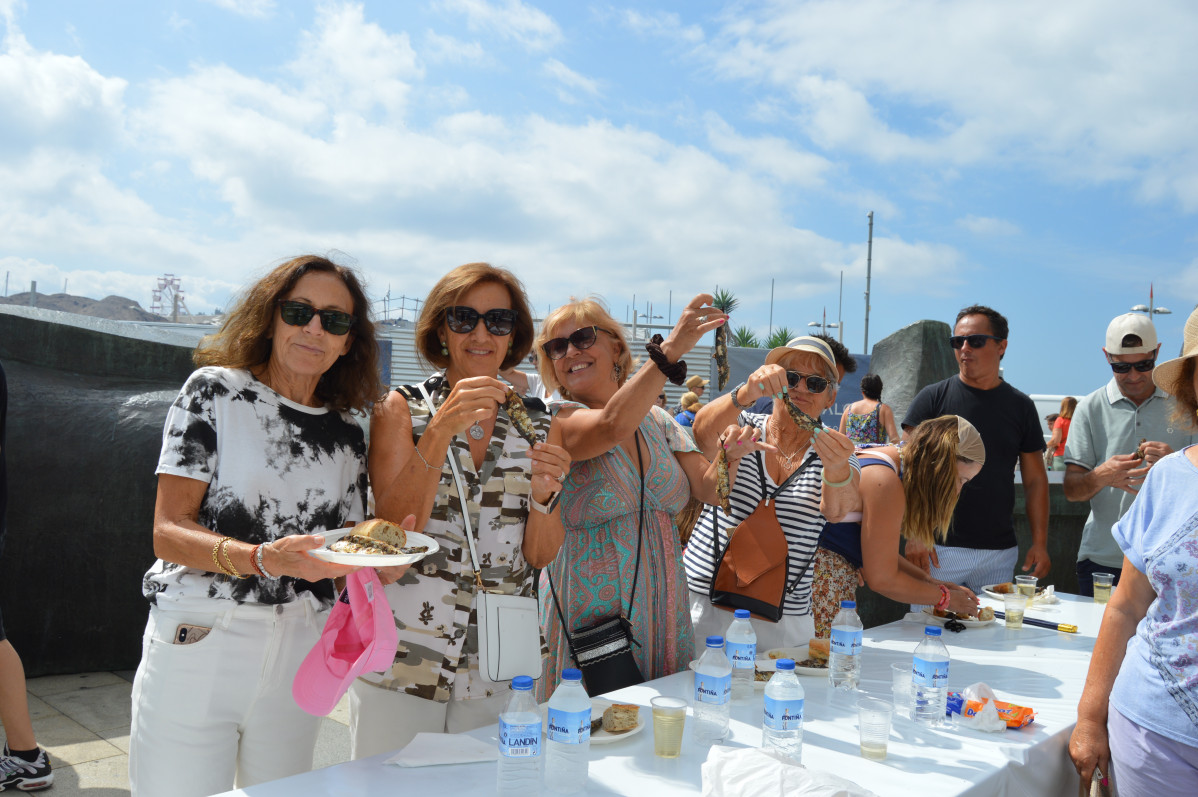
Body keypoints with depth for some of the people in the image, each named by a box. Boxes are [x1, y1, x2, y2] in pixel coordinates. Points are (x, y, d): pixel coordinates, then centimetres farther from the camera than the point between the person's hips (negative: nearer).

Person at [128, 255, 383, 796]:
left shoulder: (345, 433, 7)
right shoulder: (217, 390, -5)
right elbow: (168, 532, -12)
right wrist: (264, 558, -28)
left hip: (300, 651, 4)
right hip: (198, 644, -4)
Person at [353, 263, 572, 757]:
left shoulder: (538, 425, 5)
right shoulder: (402, 409, -1)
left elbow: (541, 555, 3)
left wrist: (544, 494, -17)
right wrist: (441, 431, -23)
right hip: (402, 661, -2)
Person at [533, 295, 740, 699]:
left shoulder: (657, 422, 9)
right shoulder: (555, 421, -8)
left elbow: (710, 489, 5)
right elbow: (612, 427, -28)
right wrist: (671, 349, -30)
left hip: (661, 610, 5)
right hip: (590, 615, -5)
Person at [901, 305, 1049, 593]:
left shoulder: (1021, 406, 9)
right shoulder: (932, 398, 0)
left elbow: (1035, 480, 12)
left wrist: (1040, 543, 4)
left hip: (1000, 552, 3)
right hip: (939, 549, -2)